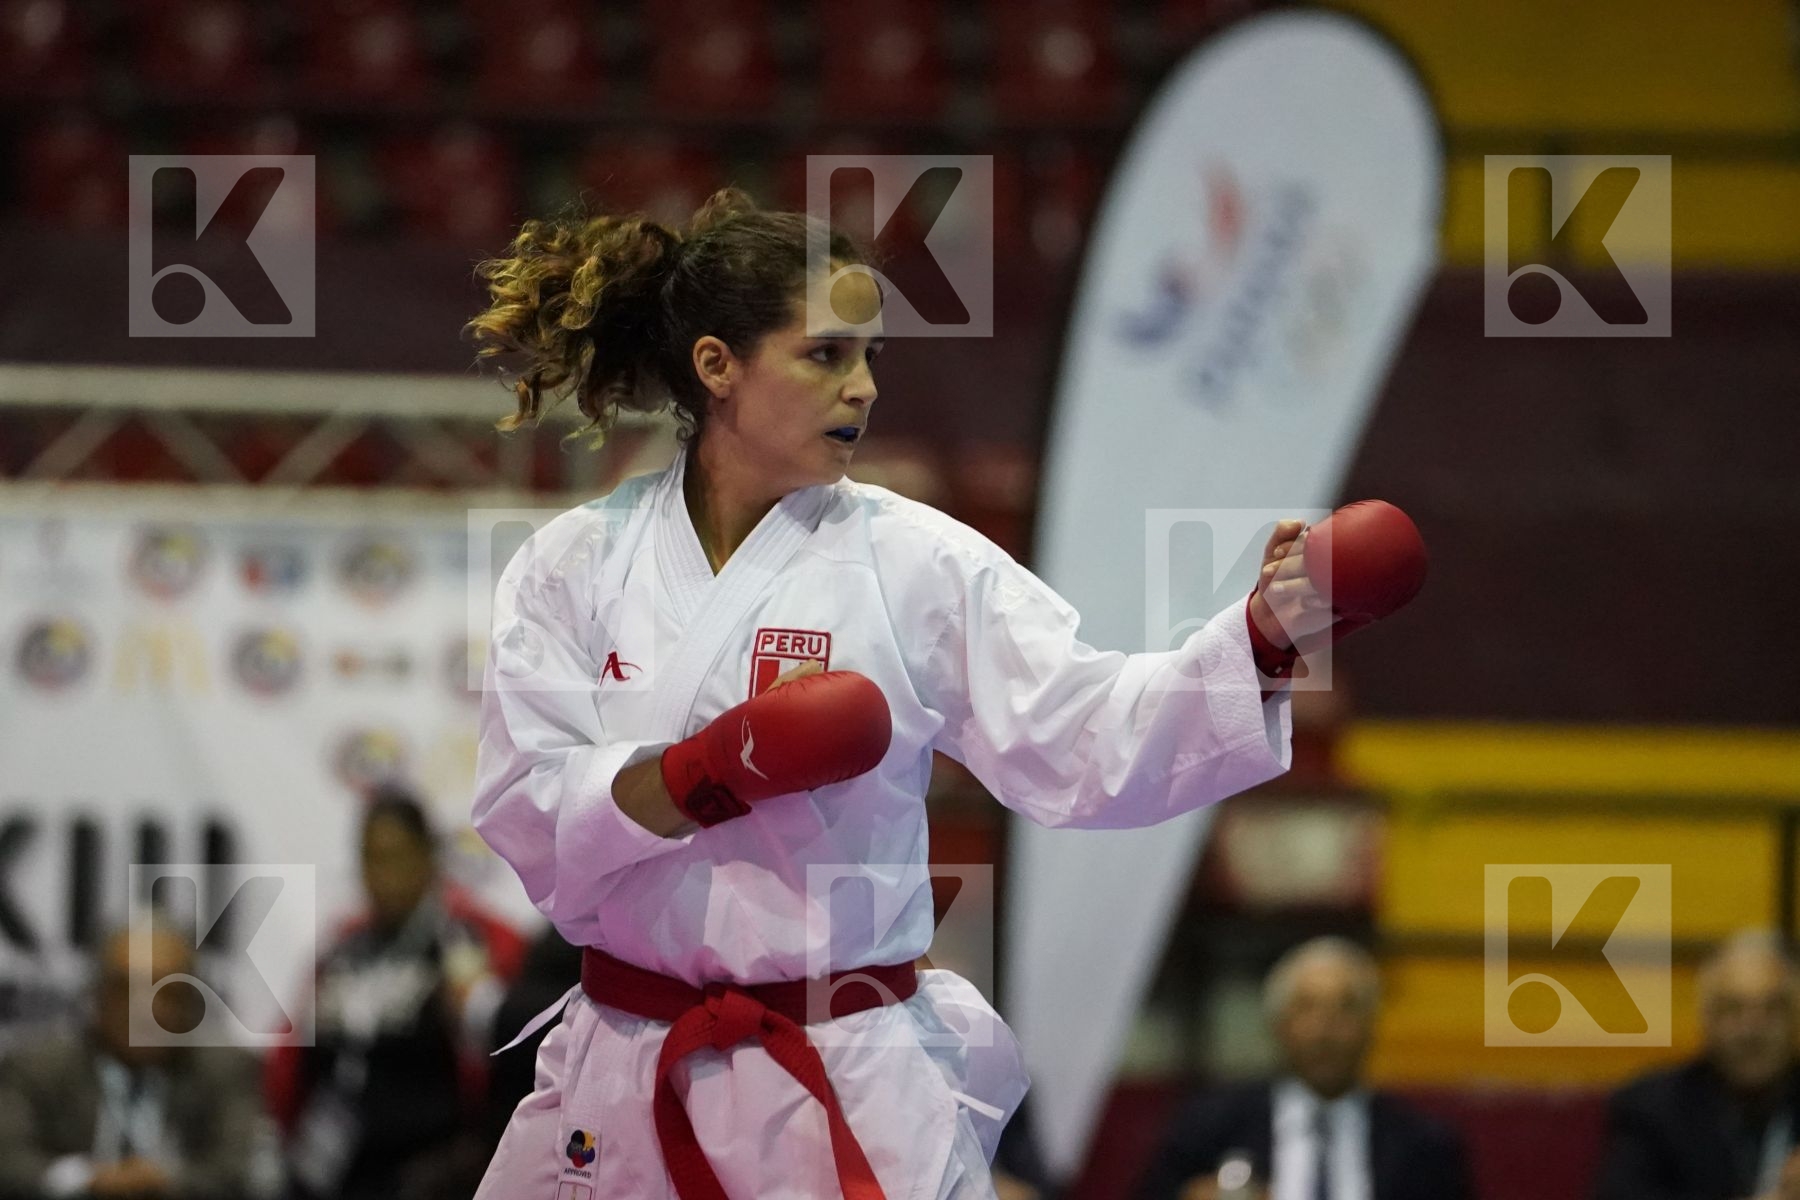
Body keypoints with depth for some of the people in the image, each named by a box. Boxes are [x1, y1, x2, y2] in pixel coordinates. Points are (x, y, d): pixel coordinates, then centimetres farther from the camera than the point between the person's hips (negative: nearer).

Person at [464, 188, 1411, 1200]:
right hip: (618, 1085, 2)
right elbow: (526, 814, -7)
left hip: (849, 1097, -2)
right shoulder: (575, 567, 0)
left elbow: (1092, 740, -11)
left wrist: (1263, 636, -26)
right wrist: (705, 773, -23)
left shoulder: (916, 564, -3)